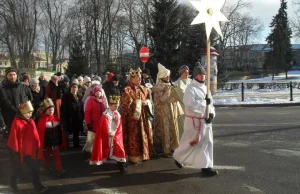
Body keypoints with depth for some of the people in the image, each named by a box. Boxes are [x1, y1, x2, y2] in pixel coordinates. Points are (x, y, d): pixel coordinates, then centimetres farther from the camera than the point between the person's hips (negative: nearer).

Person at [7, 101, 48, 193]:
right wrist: (15, 150, -12)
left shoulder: (31, 121, 0)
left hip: (30, 150, 5)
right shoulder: (16, 123, -20)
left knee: (34, 169, 6)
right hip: (19, 151, -5)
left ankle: (38, 186, 12)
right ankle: (13, 184, 40)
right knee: (16, 169, 17)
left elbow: (35, 135, 6)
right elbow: (14, 137, -16)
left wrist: (37, 147, 9)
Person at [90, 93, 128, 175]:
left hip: (116, 136, 5)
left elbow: (119, 126, 4)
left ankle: (122, 167, 1)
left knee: (119, 150, -1)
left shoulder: (118, 114, 5)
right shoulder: (106, 115, -12)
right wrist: (110, 134, -12)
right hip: (107, 136, -4)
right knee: (107, 150, 7)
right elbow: (104, 127, -14)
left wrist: (115, 134, -8)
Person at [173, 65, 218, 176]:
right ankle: (178, 157, 30)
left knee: (207, 143, 7)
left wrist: (211, 113, -5)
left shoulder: (205, 88, 11)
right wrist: (204, 102, -21)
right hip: (194, 121, -7)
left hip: (205, 120, 7)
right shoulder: (191, 88, -13)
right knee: (190, 142, 4)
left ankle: (206, 167, 14)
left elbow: (210, 103, 14)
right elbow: (190, 104, -26)